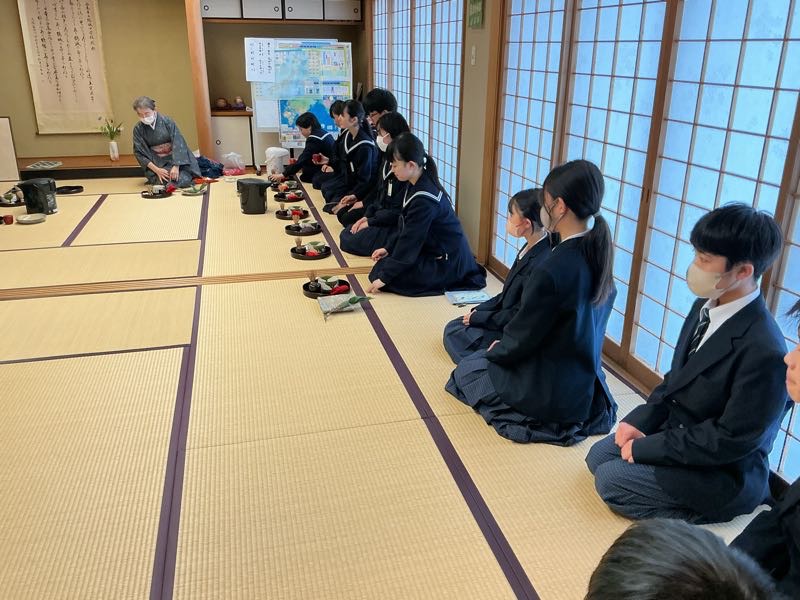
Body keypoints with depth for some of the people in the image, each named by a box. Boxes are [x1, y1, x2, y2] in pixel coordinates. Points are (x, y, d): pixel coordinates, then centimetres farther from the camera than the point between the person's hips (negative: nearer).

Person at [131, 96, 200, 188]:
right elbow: (139, 153, -5)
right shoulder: (138, 129, -6)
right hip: (157, 162, 1)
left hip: (175, 157, 0)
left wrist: (176, 166, -26)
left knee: (183, 181, -23)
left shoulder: (166, 121, -12)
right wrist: (156, 170, -18)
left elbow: (178, 142, -15)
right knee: (163, 182, -27)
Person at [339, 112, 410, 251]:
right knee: (345, 235, 2)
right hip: (380, 215, 9)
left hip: (396, 224, -9)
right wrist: (366, 216, 1)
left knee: (351, 242, -17)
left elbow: (398, 210, -23)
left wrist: (370, 222, -15)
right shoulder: (387, 159, 7)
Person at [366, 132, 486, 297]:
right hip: (433, 250, 10)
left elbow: (410, 241, -24)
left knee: (380, 270, -14)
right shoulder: (417, 185, -1)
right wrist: (388, 248, 11)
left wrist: (384, 278, -18)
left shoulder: (424, 200, -28)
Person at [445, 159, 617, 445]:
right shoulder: (598, 254, -7)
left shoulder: (551, 271, -32)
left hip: (548, 396, -8)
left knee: (468, 366, 18)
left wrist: (497, 350, 3)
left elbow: (522, 338, -19)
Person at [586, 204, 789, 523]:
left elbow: (733, 441, -25)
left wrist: (645, 448, -20)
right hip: (678, 431, 9)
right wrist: (641, 420, -4)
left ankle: (699, 513, 1)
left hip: (725, 472, -8)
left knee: (610, 479, -13)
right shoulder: (705, 307, -5)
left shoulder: (763, 351, -32)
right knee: (598, 455, 10)